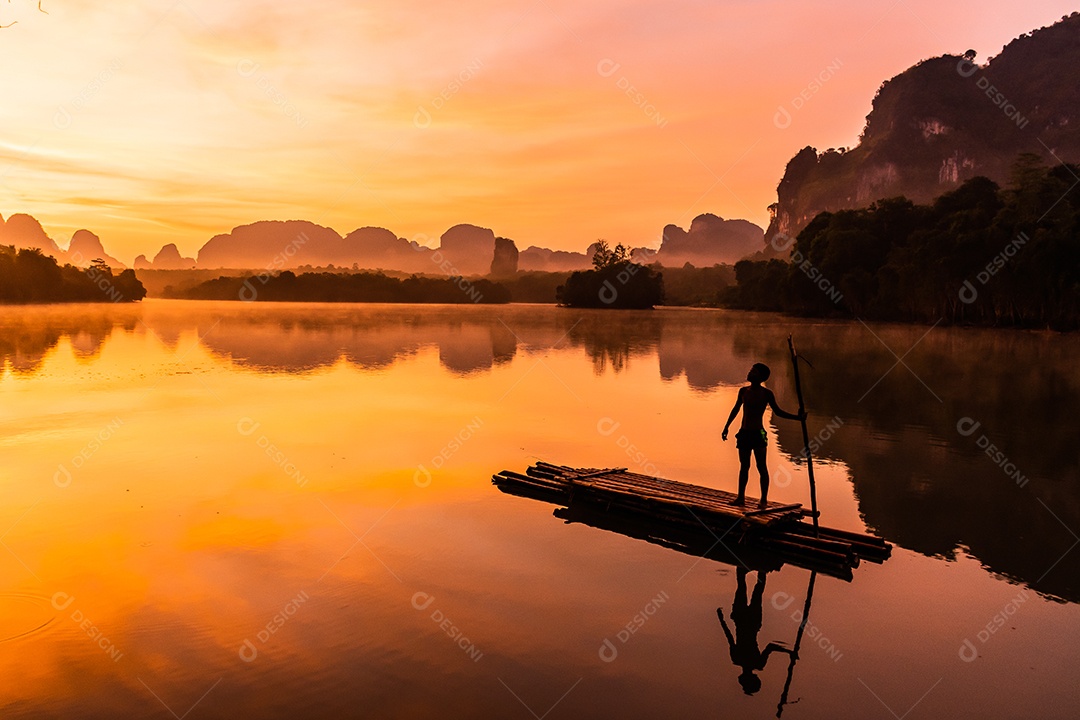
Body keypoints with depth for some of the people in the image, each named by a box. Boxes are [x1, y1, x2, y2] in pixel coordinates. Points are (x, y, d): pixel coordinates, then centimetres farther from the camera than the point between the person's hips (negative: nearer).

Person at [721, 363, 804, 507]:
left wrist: (798, 417, -6)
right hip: (744, 433, 5)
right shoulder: (743, 391, 9)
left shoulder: (766, 394, -4)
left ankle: (764, 499, 5)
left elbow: (778, 412, 4)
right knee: (744, 466, 10)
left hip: (758, 434, -5)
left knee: (761, 467, -2)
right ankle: (741, 497, 16)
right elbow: (735, 410, 20)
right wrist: (726, 427, 22)